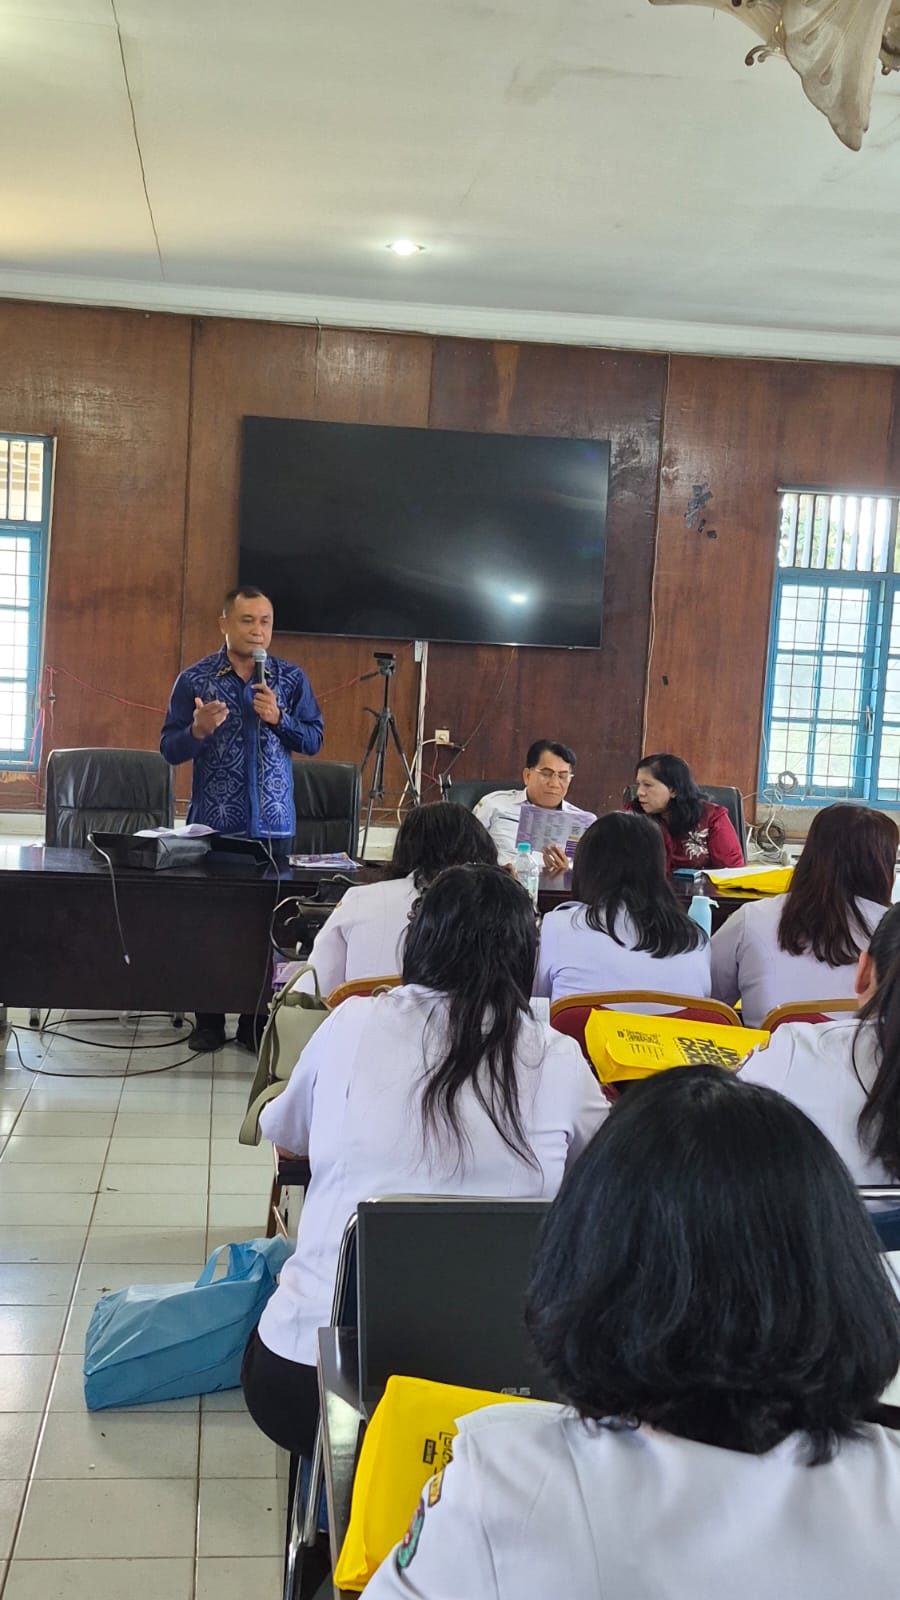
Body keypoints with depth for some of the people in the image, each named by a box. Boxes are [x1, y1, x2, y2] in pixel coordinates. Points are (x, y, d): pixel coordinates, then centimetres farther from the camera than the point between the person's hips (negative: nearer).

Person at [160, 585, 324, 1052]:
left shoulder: (291, 678, 5)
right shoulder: (194, 678, 1)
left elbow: (313, 741, 5)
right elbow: (170, 750, 0)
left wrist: (278, 719, -12)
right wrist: (198, 730, -21)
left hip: (271, 821, 1)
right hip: (213, 820, -1)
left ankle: (258, 1022, 10)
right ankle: (208, 1020, 12)